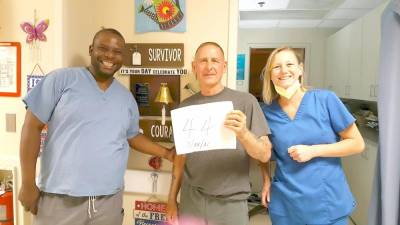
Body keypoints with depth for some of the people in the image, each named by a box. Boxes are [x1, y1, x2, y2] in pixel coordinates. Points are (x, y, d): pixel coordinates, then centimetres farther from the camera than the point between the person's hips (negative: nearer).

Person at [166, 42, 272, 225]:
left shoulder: (246, 101, -9)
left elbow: (265, 154, -9)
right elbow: (180, 157, 8)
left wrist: (243, 134, -26)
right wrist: (172, 199, 8)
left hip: (231, 204, -2)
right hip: (190, 202, 2)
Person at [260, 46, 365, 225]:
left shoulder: (325, 99, -10)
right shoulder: (267, 112, -4)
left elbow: (357, 144, -6)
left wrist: (313, 151, -17)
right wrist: (266, 181, -2)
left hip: (328, 202, -1)